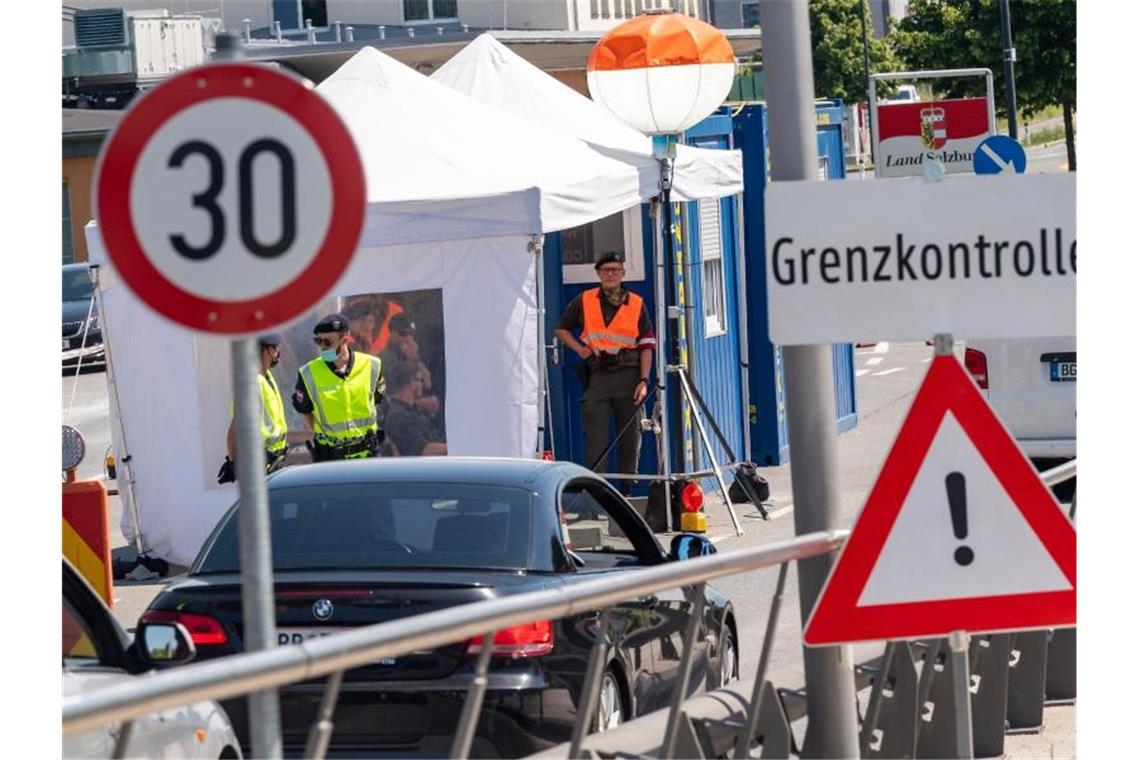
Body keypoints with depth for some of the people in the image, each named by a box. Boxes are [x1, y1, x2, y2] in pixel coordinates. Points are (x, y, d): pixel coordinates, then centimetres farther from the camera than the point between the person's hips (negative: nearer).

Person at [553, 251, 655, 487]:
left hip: (628, 375, 0)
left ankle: (628, 490, 12)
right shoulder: (584, 302, 9)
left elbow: (647, 344, 5)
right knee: (595, 438, -7)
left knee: (630, 437, 4)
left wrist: (644, 380, -5)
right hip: (597, 376, 0)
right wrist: (579, 349, 2)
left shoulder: (636, 304, 7)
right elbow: (561, 329, 20)